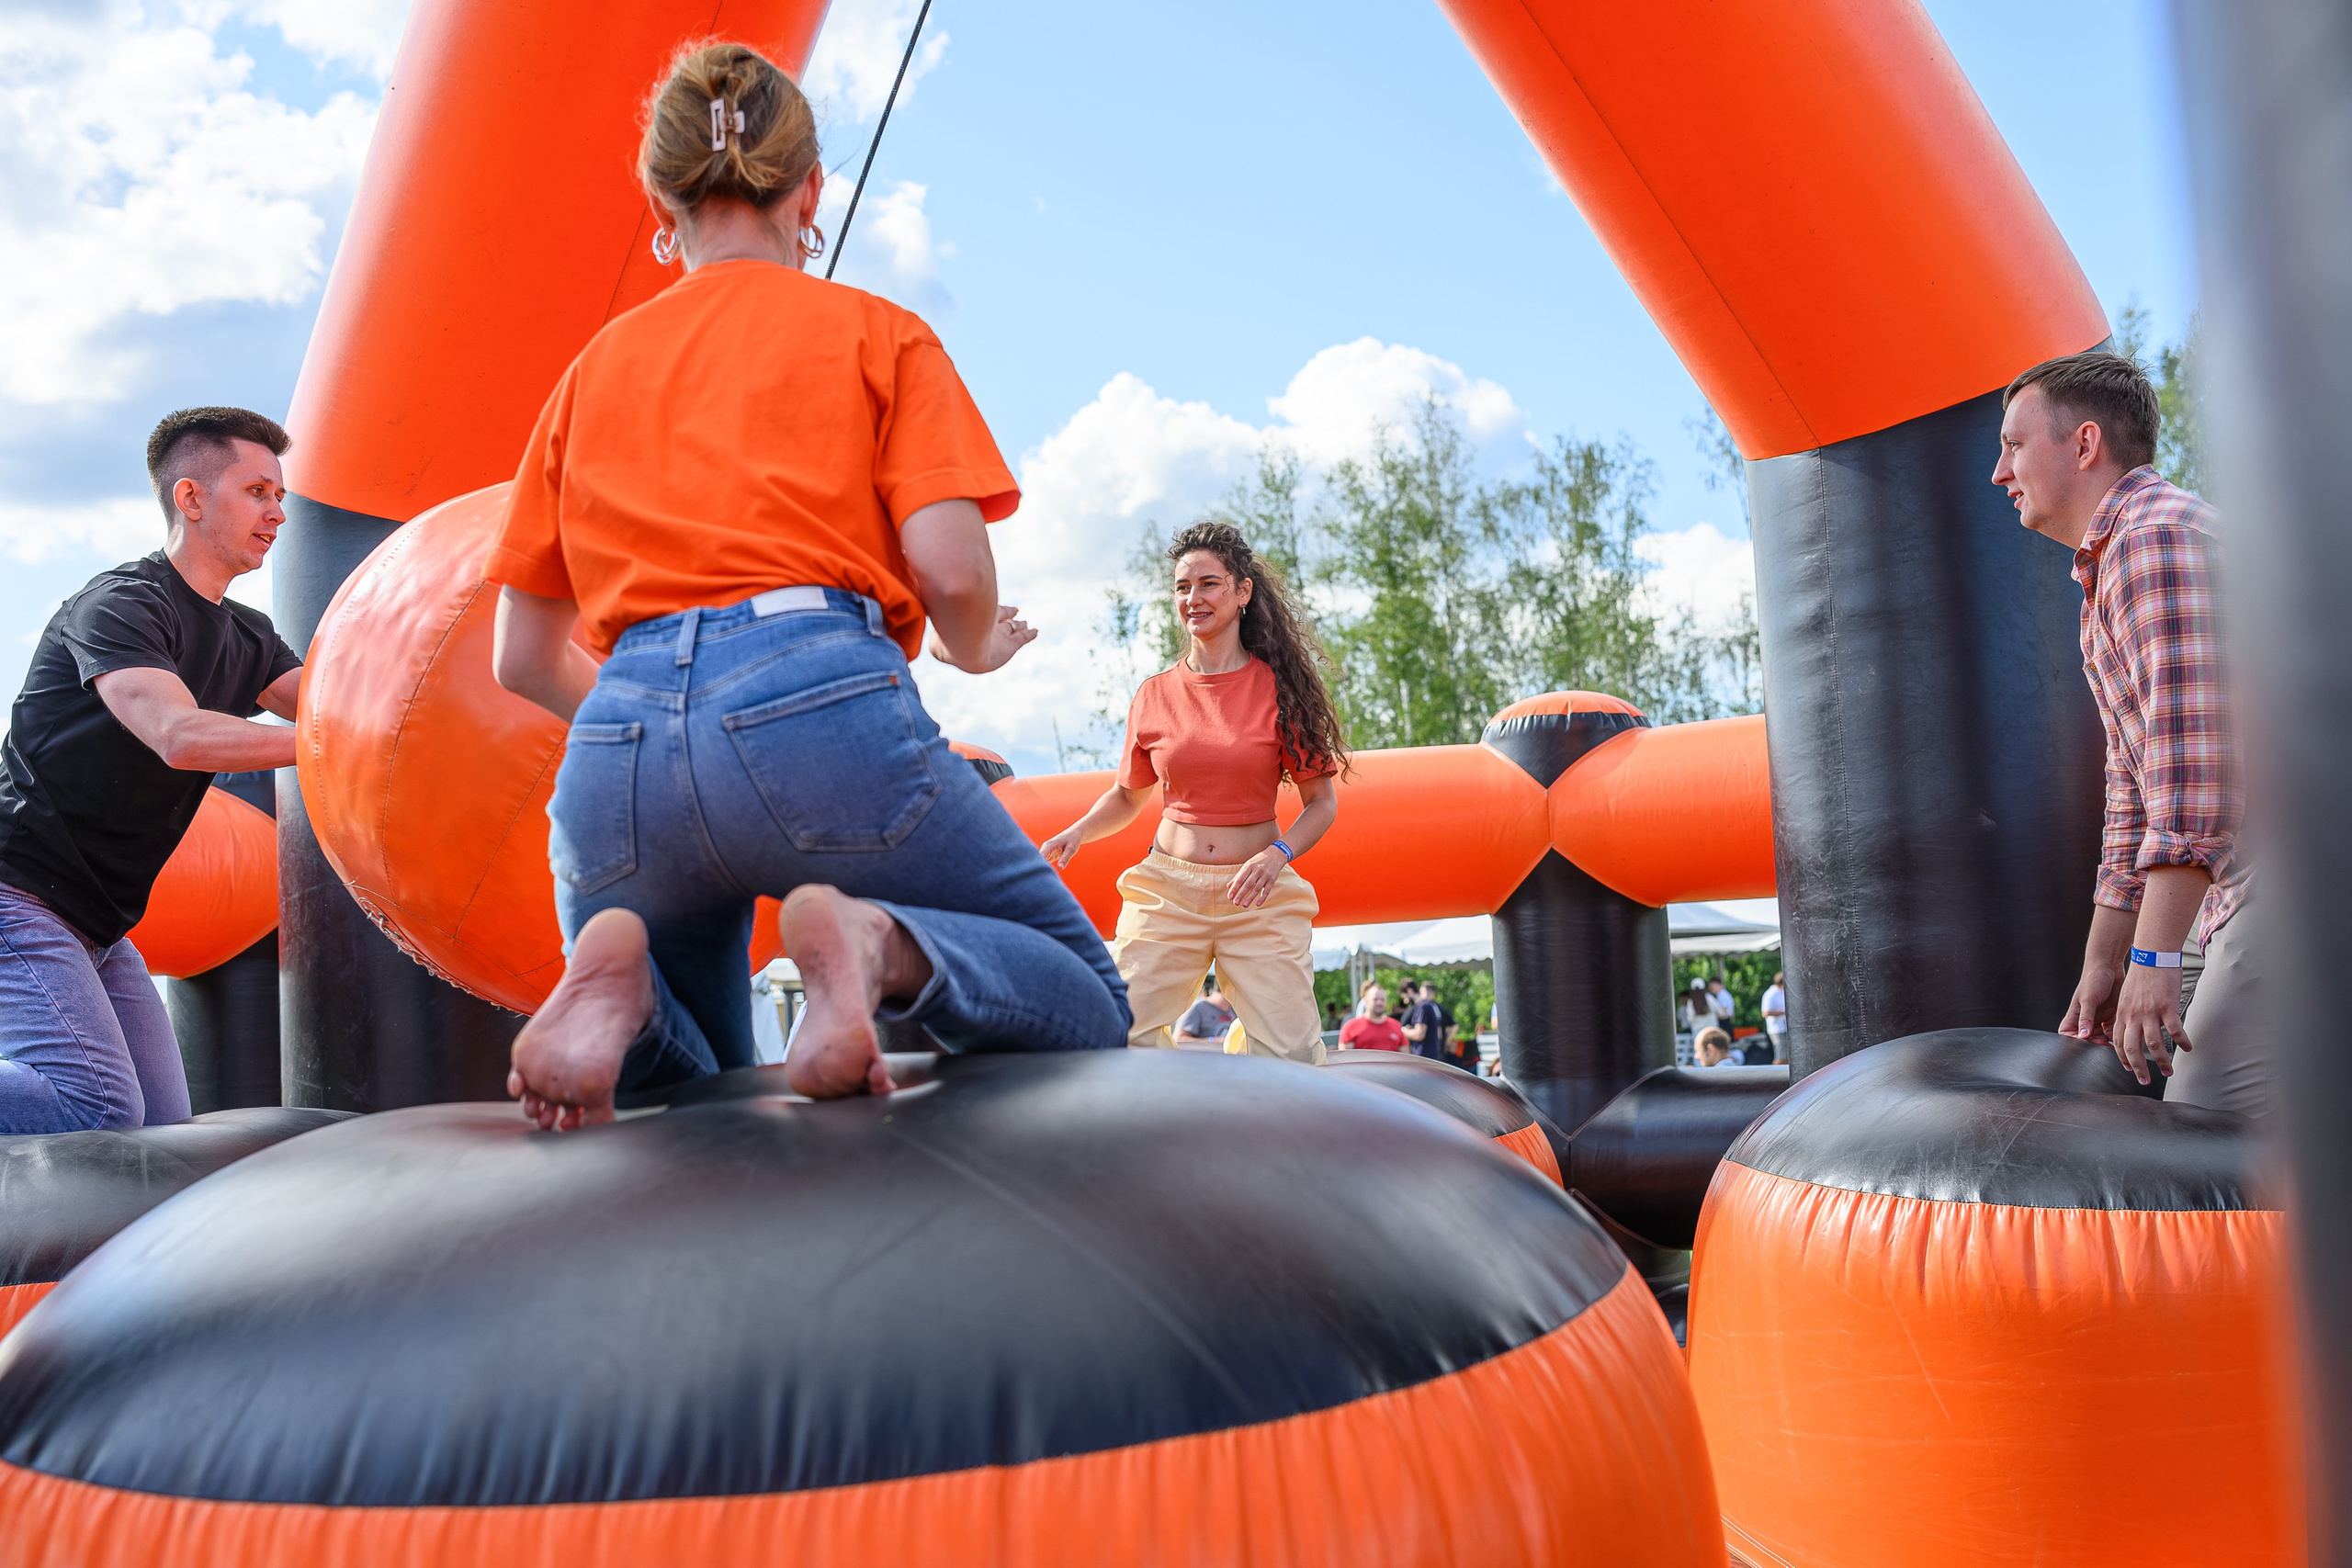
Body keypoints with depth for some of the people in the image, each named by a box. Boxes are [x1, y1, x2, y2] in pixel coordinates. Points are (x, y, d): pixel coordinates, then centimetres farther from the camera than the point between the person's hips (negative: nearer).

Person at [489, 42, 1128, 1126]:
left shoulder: (595, 366, 23)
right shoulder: (875, 332, 12)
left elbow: (522, 658, 20)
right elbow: (950, 568, -3)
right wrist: (973, 651, 20)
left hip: (614, 753, 5)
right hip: (819, 706, -4)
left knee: (683, 1087, 27)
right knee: (1089, 1008, 12)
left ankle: (623, 970, -9)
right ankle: (879, 943, -20)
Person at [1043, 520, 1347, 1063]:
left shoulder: (1280, 687, -1)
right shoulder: (1155, 696, 6)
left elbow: (1322, 802, 2)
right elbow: (1127, 794, 19)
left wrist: (1277, 854, -16)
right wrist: (1079, 831, -1)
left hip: (1255, 895, -1)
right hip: (1167, 888, 2)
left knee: (1293, 1055, -11)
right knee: (1121, 1043, -10)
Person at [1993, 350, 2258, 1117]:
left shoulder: (2158, 536, -10)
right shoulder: (2107, 582, 24)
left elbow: (2193, 757, -22)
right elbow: (2136, 793, 26)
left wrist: (2156, 955, -23)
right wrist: (2103, 965, 25)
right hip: (2255, 888, 10)